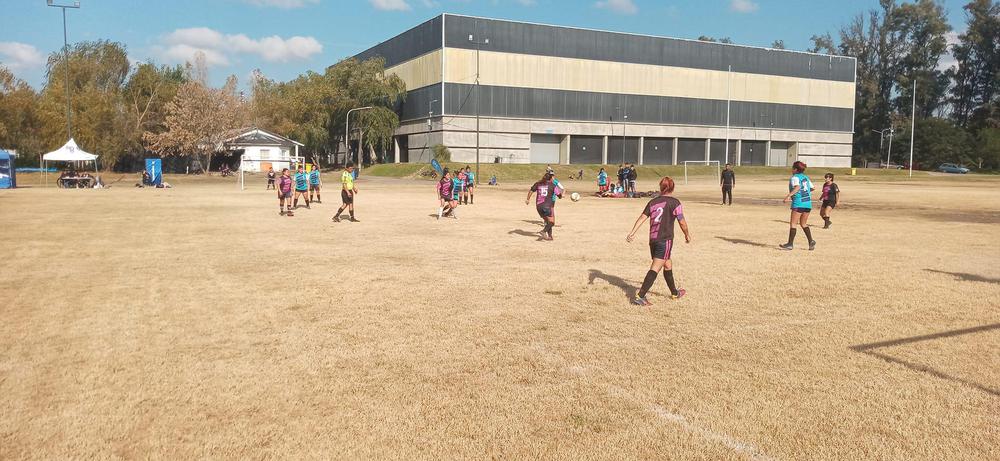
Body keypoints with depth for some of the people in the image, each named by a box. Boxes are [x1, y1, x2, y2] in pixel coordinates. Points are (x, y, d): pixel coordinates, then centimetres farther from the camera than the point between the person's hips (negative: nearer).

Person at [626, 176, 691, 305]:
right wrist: (687, 235, 13)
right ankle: (640, 296, -18)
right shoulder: (674, 203, -4)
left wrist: (632, 233, -1)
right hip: (665, 239, -6)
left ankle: (675, 293, 36)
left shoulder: (653, 202, 9)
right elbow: (682, 222, -3)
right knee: (655, 268, -8)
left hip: (652, 239, 6)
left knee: (668, 264, 22)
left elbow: (642, 218, 2)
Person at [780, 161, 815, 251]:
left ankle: (790, 244, -2)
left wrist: (789, 195, -31)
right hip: (808, 203, 7)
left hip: (798, 204, -7)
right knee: (803, 224, 17)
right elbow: (812, 188, 23)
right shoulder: (806, 177, 15)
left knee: (792, 223, -1)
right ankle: (811, 241, 5)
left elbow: (797, 187, -24)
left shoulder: (794, 177, -6)